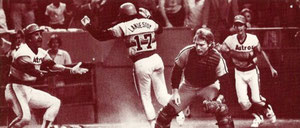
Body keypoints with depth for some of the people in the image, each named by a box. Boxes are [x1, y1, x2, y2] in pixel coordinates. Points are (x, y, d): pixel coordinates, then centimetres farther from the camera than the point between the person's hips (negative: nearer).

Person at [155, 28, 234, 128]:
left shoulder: (217, 58, -24)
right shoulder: (187, 52, -23)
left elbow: (224, 80, -16)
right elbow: (176, 71, -9)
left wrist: (220, 97, -28)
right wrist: (175, 91, -8)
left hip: (209, 87, -1)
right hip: (188, 86, 1)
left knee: (220, 108, -27)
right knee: (169, 110, -8)